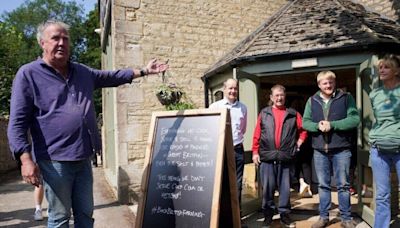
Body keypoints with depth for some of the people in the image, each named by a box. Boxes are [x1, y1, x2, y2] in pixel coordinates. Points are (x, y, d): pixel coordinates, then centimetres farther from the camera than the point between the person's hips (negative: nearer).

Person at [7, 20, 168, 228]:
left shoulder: (82, 72, 12)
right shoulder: (28, 74, -5)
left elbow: (111, 77, 25)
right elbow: (18, 122, -9)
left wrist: (143, 71, 22)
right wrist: (25, 159, -18)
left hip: (83, 158, 6)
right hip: (55, 160, -5)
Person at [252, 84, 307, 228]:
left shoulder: (293, 114, 8)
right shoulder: (264, 113, 6)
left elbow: (303, 130, 15)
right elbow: (257, 135, 4)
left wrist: (298, 143, 3)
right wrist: (255, 152, -1)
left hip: (286, 158, 1)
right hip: (266, 157, 0)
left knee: (285, 187, 8)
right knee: (267, 187, 5)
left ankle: (284, 214, 22)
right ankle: (268, 215, 18)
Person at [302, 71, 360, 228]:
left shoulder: (346, 97, 0)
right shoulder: (312, 101, 8)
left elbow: (355, 119, -10)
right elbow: (305, 122, 5)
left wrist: (332, 125, -18)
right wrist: (317, 126, -15)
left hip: (341, 149, -2)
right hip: (320, 150, 3)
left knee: (343, 185, 6)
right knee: (323, 185, 11)